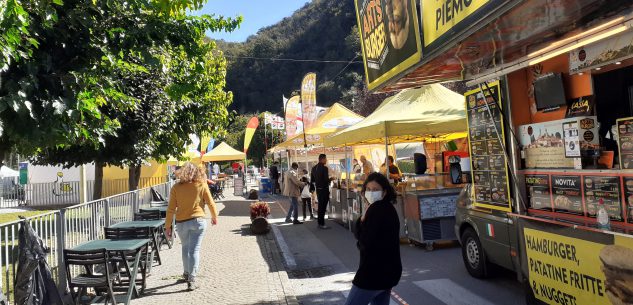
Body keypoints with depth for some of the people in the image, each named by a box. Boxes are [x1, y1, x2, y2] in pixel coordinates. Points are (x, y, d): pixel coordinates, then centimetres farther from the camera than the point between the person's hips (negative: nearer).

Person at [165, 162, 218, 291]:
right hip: (198, 221, -2)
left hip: (181, 223, 2)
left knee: (185, 248, 21)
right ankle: (191, 279, -5)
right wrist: (214, 217, 18)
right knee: (194, 250, 0)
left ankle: (186, 274, 37)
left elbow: (171, 209, -2)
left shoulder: (176, 187, -2)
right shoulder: (201, 185, -3)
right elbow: (210, 203, 2)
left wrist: (168, 226, 5)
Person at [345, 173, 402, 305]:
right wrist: (363, 221, -9)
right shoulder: (388, 208, 11)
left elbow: (366, 241, -22)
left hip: (374, 272, -10)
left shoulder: (376, 209, -19)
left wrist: (361, 221, -7)